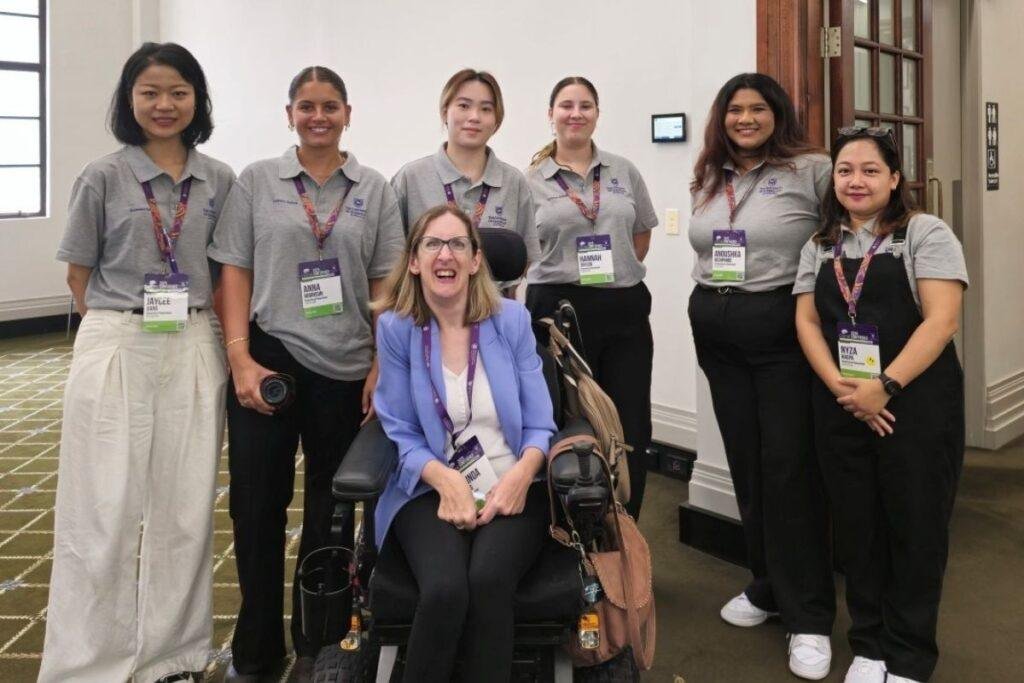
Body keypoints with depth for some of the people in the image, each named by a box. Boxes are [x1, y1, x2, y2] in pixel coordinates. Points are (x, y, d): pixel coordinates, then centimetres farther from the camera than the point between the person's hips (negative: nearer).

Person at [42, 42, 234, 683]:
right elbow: (80, 274, 5)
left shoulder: (219, 180, 6)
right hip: (115, 350, -2)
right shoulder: (103, 177, 0)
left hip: (194, 352, 2)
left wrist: (221, 337, 3)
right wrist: (121, 325, 4)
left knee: (185, 508, 7)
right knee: (104, 510, 2)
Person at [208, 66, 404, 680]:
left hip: (345, 368, 1)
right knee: (258, 504, 4)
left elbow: (385, 283, 4)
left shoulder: (374, 189, 6)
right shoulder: (257, 181, 4)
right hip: (266, 359, 0)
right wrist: (240, 359, -9)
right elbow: (235, 272, 1)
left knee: (330, 508, 11)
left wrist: (383, 365, -3)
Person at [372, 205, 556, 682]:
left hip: (512, 489, 1)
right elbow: (402, 433, 1)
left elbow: (539, 424, 2)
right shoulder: (395, 327, 0)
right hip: (431, 490, 0)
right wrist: (446, 480, -18)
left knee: (488, 581, -30)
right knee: (445, 590, -29)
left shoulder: (511, 319, 2)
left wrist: (521, 475, -19)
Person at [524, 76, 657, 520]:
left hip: (625, 310, 3)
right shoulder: (531, 180, 2)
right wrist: (569, 276, -4)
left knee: (631, 429, 4)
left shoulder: (624, 172, 10)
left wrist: (621, 273, 9)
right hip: (559, 310, -2)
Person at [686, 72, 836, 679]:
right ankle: (768, 588, 29)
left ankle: (809, 616, 9)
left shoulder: (810, 169, -5)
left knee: (790, 467, -4)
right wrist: (712, 301, 15)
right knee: (745, 463, 13)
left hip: (782, 328, -6)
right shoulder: (708, 180, 13)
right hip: (716, 332, 6)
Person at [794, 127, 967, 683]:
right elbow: (806, 321, 5)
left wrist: (884, 387, -19)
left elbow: (941, 320, -11)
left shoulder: (926, 234, -1)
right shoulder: (818, 246, 13)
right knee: (857, 529, 9)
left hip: (916, 404, -3)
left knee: (915, 529, 4)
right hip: (840, 407, 4)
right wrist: (840, 386, -11)